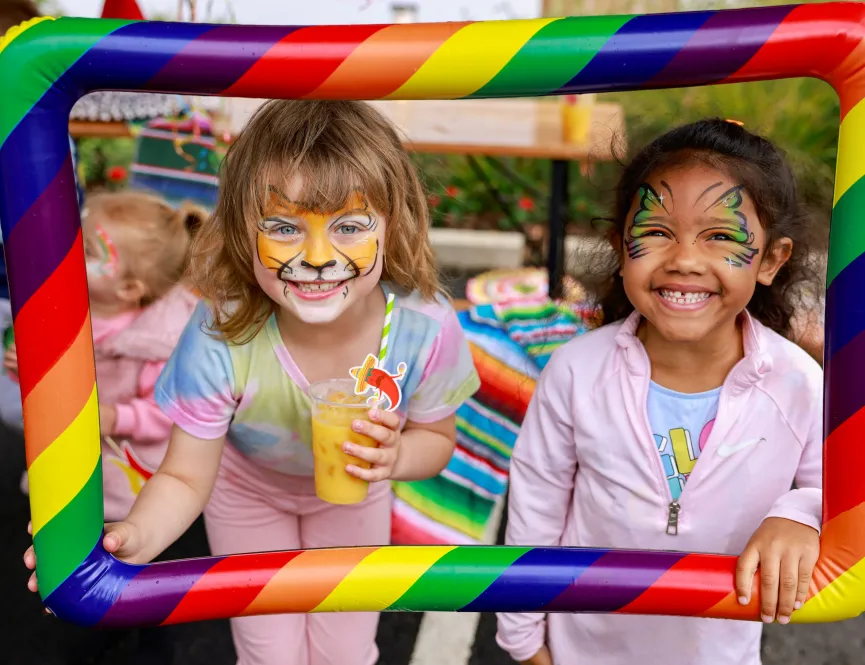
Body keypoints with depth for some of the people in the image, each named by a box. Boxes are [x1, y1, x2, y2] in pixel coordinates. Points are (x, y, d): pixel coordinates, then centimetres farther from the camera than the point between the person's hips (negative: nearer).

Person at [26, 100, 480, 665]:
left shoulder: (426, 327, -34)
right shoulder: (221, 338, -37)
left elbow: (437, 438, -14)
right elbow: (185, 478, -24)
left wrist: (399, 456, -36)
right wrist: (131, 539, -45)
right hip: (248, 488, -1)